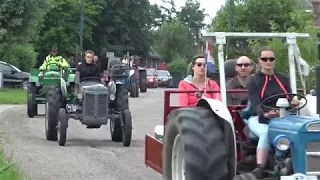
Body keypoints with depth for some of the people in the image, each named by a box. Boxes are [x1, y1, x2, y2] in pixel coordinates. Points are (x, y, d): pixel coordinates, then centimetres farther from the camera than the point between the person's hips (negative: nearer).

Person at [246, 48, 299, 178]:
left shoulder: (283, 79, 14)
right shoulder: (253, 81, 1)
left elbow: (288, 99, 4)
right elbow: (256, 104, -12)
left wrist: (292, 102, -22)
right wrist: (265, 114, -34)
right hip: (259, 118, -3)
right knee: (266, 133, -38)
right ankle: (259, 169, -45)